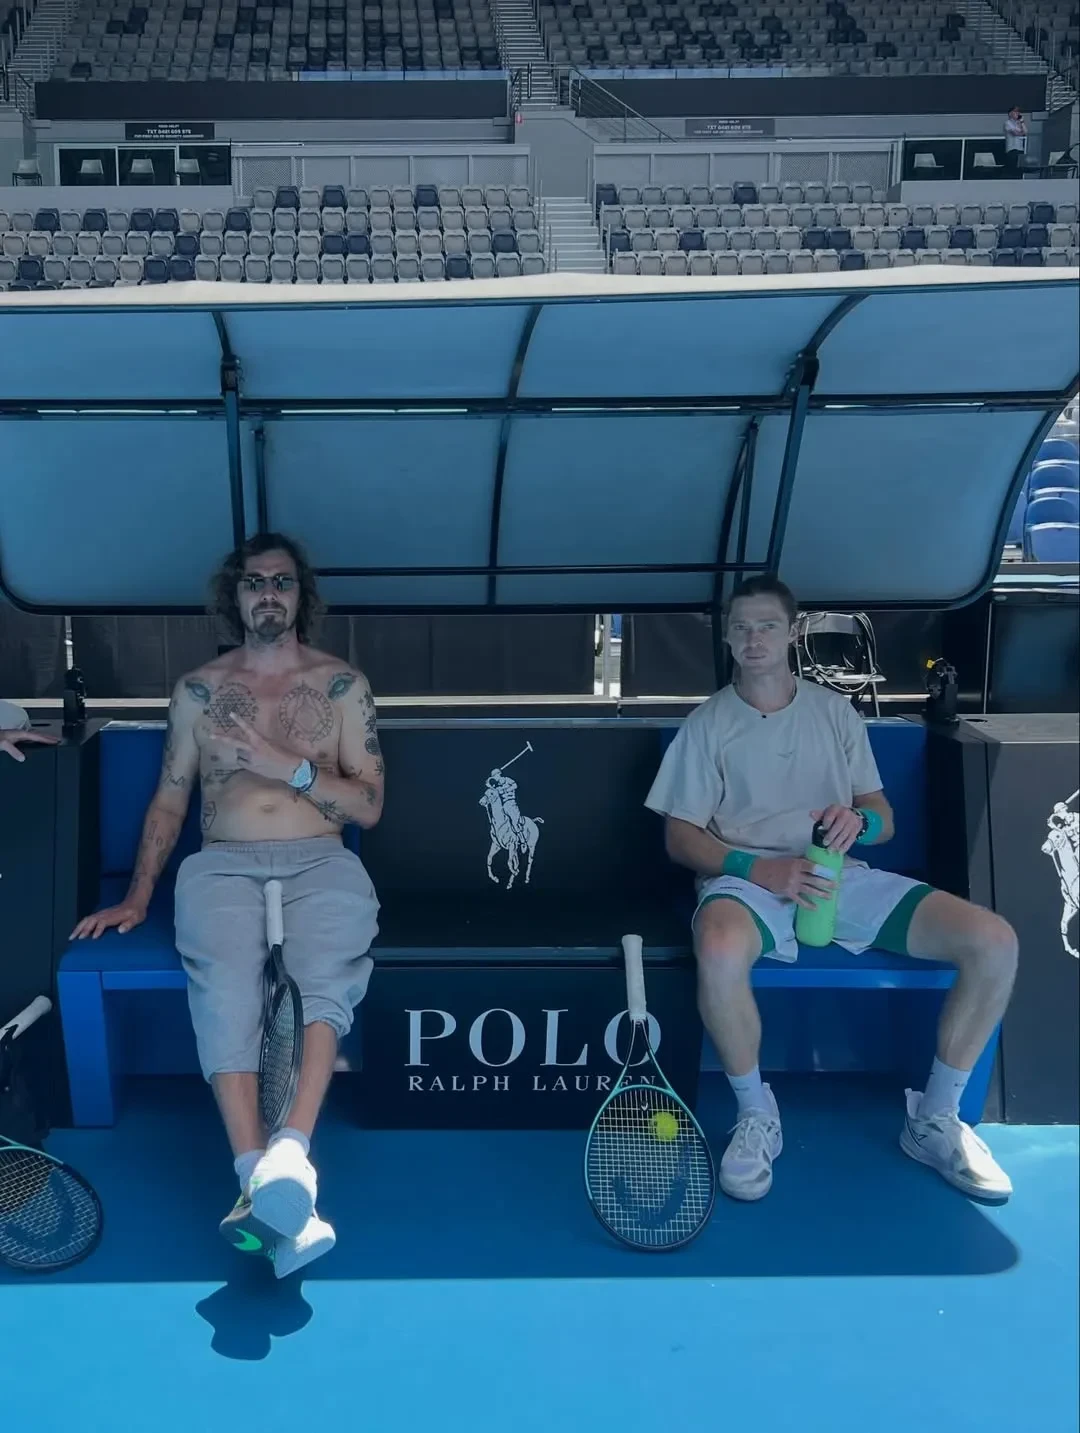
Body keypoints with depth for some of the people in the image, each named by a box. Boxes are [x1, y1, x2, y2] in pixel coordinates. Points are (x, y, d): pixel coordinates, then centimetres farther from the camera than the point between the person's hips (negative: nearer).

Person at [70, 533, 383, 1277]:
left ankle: (288, 1155, -47)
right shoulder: (198, 690, 17)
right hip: (223, 864, 0)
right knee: (226, 982, -33)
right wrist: (138, 895, 6)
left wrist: (290, 767, -7)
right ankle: (265, 1179, -41)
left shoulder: (343, 684, 12)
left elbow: (369, 806, 7)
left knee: (330, 973, -35)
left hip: (319, 862, 0)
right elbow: (169, 803, 18)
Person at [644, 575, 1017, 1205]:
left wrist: (860, 819, -12)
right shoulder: (709, 723, 7)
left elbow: (885, 821, 14)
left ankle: (936, 1121, -1)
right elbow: (680, 837, 2)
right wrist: (761, 869, -15)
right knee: (719, 953, -42)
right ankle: (757, 1117, -14)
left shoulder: (835, 710, 15)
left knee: (994, 942, -18)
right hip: (746, 880, -3)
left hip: (842, 878, 3)